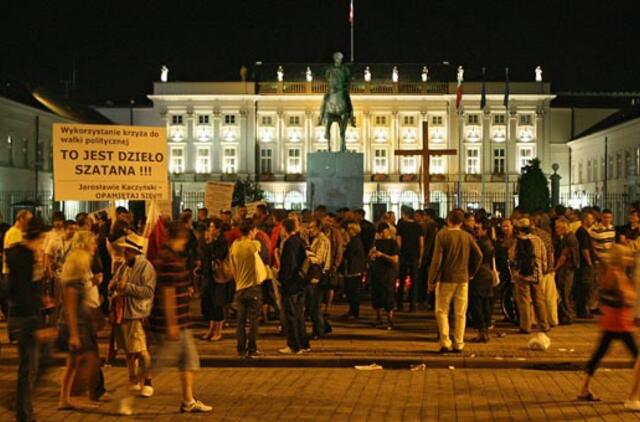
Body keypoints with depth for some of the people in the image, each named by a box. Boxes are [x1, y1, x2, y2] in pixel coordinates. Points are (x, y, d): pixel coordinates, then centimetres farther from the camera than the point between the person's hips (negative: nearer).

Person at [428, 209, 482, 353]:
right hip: (463, 279, 3)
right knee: (460, 313, 9)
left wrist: (432, 280, -6)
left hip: (446, 278, -3)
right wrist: (471, 273, 15)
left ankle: (445, 343, -3)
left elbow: (437, 259, -11)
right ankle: (458, 345, 9)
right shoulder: (467, 236, 5)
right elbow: (479, 256, 4)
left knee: (442, 311, 6)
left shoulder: (442, 235, -7)